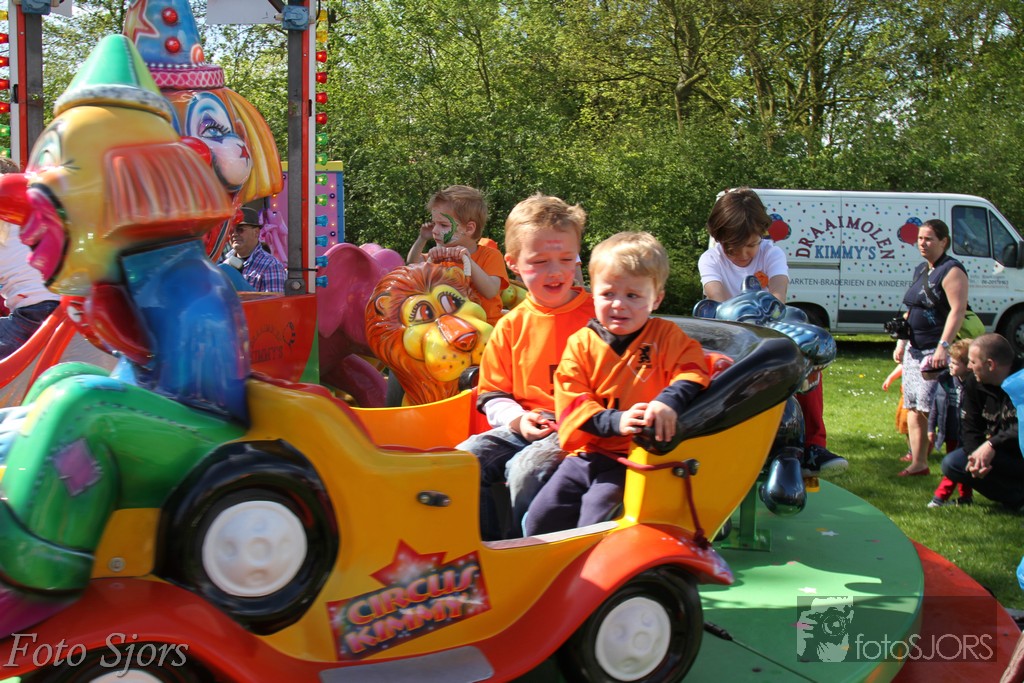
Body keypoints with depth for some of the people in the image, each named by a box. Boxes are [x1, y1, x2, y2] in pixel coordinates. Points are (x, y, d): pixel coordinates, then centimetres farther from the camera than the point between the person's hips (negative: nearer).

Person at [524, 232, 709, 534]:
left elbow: (693, 371, -9)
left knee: (595, 520, -21)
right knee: (540, 518, -4)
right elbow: (570, 401, -4)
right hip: (586, 455, 3)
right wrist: (615, 421, -20)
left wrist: (669, 401, -31)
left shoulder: (666, 336, 4)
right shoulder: (581, 343, 5)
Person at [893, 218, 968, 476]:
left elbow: (958, 310, -20)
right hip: (914, 349, 9)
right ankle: (917, 463, 15)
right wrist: (901, 343, 19)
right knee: (913, 408, 9)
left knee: (935, 410, -13)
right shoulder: (920, 270, 16)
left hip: (937, 351, -9)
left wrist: (943, 346, -27)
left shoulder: (951, 270, -11)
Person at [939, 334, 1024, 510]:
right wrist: (974, 453, -20)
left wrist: (992, 444, -39)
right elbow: (971, 427, -1)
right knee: (951, 464, -13)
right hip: (999, 453, 7)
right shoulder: (974, 383, 0)